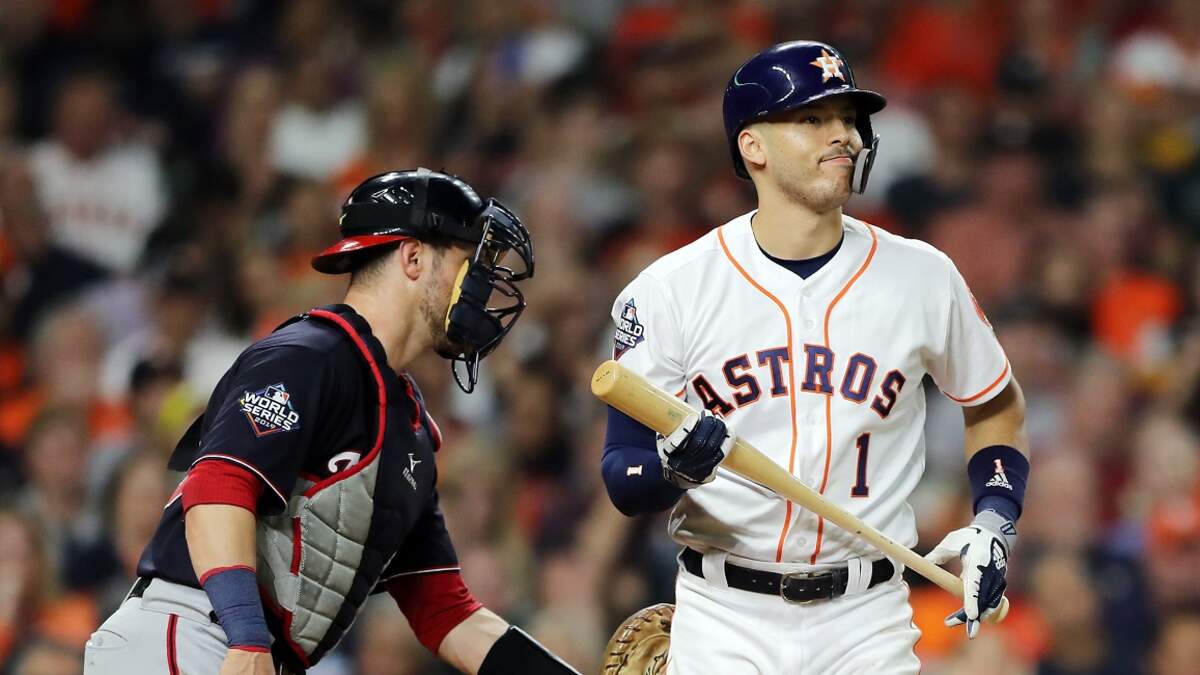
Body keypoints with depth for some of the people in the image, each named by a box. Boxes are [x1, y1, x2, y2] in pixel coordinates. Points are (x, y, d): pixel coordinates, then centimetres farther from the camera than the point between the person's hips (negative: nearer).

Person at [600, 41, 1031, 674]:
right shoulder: (669, 290, -4)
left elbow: (997, 406, 17)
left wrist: (994, 523, 0)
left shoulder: (922, 278, 2)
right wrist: (673, 468, -26)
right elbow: (621, 477, -3)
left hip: (865, 622, 1)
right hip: (724, 621, -1)